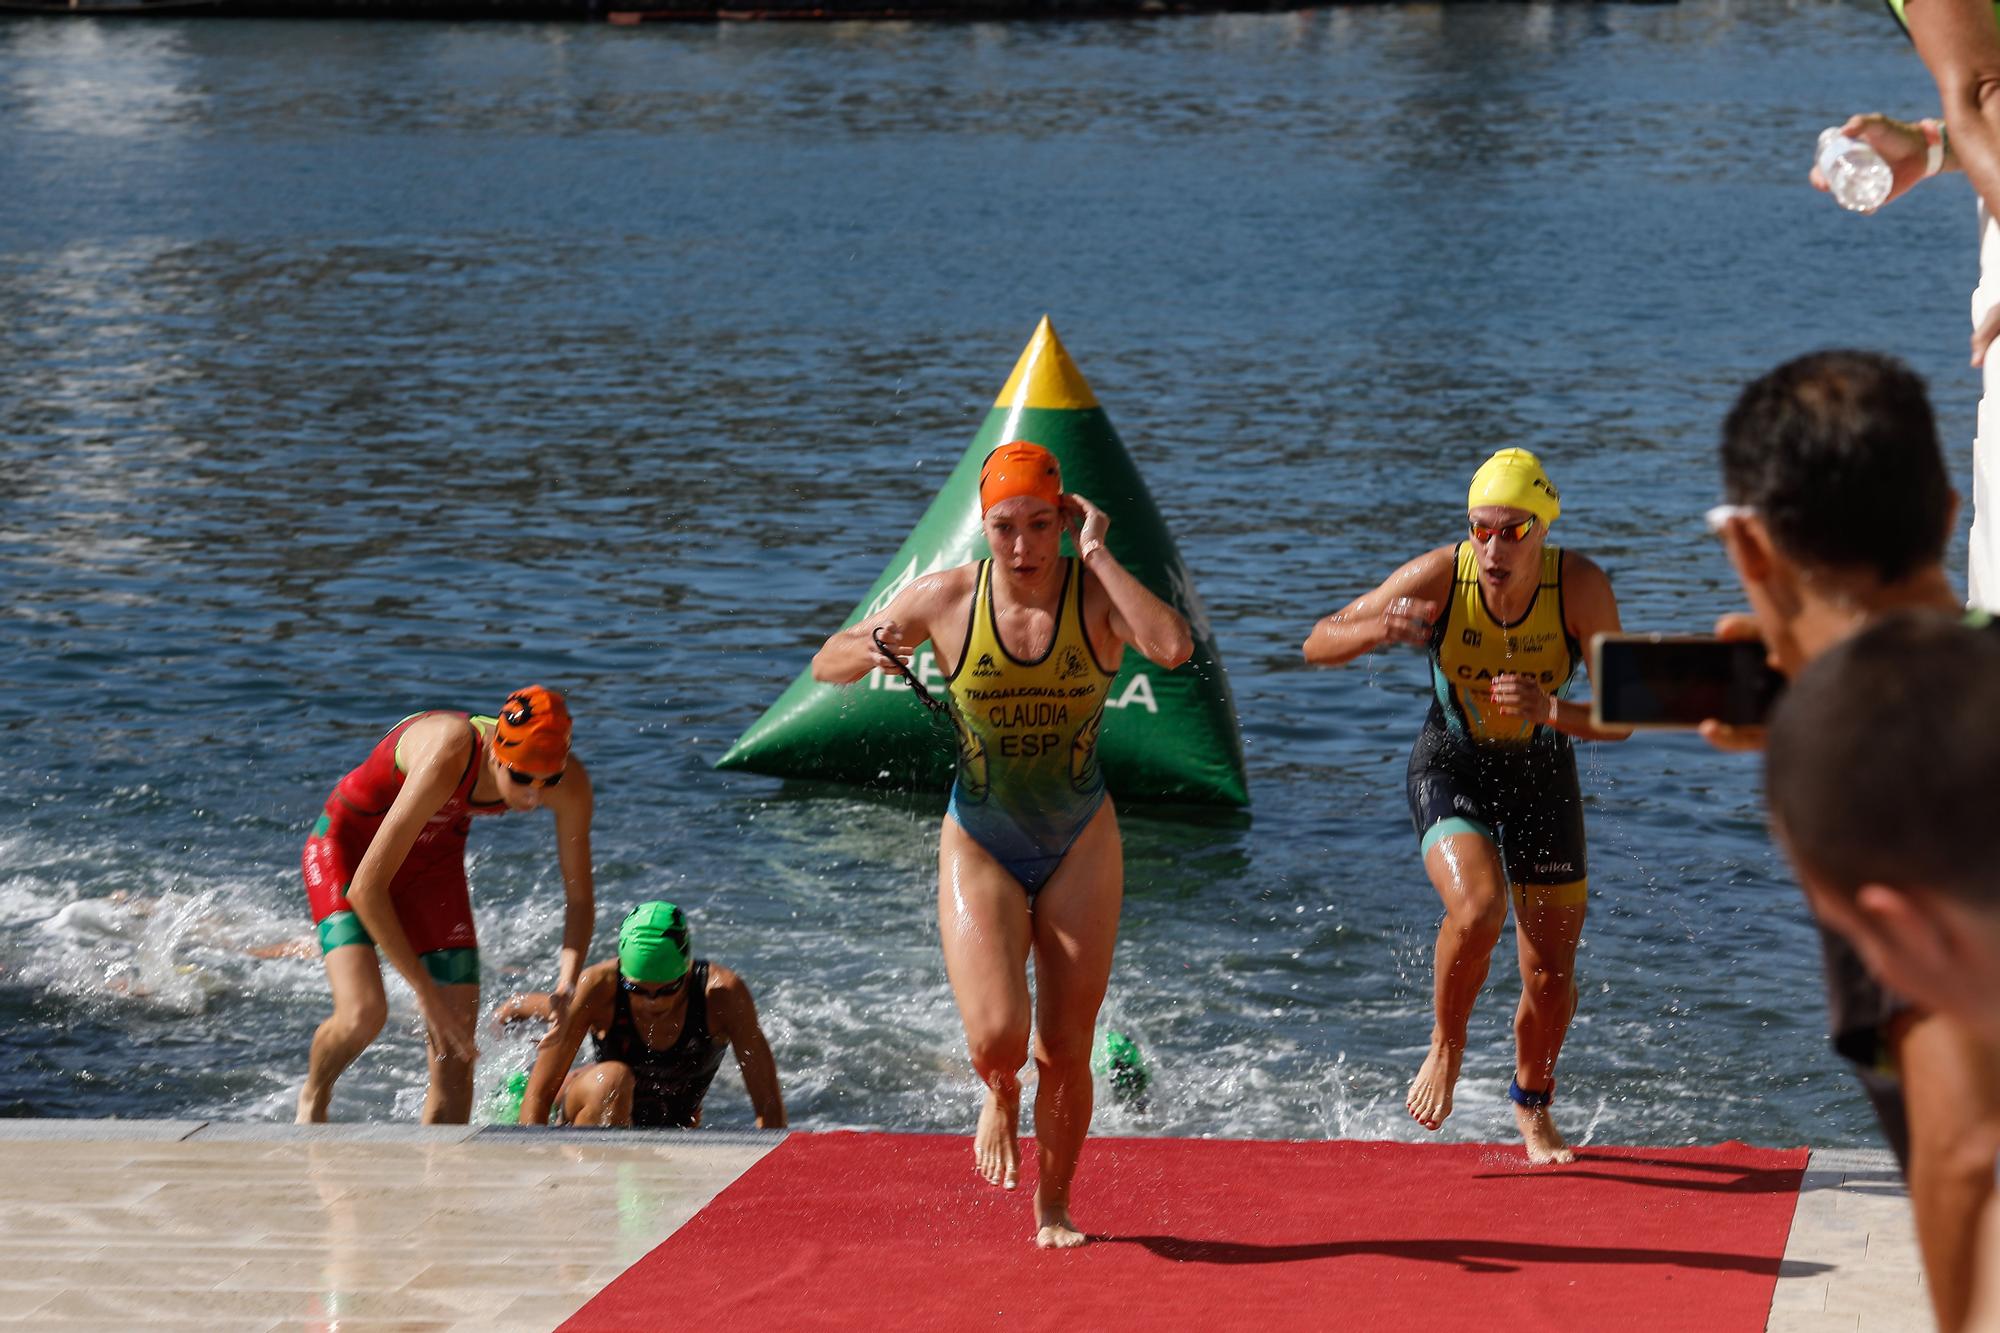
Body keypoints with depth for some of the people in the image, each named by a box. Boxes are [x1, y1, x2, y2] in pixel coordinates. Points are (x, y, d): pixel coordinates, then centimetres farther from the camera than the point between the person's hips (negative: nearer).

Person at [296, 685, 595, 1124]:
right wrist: (426, 991, -37)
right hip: (349, 843, -5)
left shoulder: (570, 784, -24)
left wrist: (566, 986, -26)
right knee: (363, 1012, -23)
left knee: (456, 1052, -5)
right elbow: (365, 888, -38)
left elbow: (579, 899, -9)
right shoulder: (446, 760, -41)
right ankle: (313, 1096, 8)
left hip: (434, 861, 5)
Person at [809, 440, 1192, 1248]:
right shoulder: (945, 599, -10)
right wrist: (869, 648, -21)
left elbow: (1174, 648, -34)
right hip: (980, 845, 0)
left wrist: (1097, 553, -27)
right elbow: (825, 667, 3)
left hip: (1080, 845, 0)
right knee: (997, 1041, -16)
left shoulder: (1096, 594, -12)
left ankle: (1053, 1208, 27)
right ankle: (1000, 1097, 21)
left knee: (1065, 1054, 4)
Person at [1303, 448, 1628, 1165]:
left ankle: (1533, 1108, 33)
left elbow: (1622, 719, -17)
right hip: (1450, 766, -2)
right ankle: (1445, 1047, -1)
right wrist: (1377, 629, -36)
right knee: (1478, 909, -30)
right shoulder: (1437, 577, -23)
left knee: (1552, 972, 5)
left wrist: (1551, 712, -37)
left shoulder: (1582, 588, -22)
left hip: (1541, 771, 2)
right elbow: (1318, 644, -15)